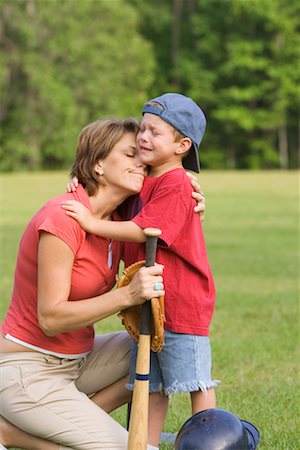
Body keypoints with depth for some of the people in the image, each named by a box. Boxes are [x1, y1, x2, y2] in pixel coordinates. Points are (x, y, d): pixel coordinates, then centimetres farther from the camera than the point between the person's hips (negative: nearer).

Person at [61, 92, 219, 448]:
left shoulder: (175, 185, -16)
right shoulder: (144, 180, 12)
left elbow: (145, 230, -24)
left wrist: (93, 223, -23)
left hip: (181, 304, -9)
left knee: (194, 380, 1)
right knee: (151, 386, 13)